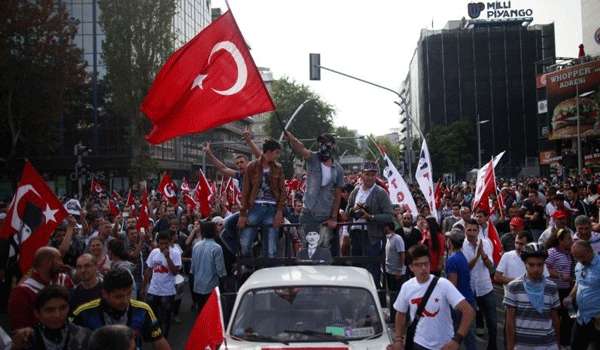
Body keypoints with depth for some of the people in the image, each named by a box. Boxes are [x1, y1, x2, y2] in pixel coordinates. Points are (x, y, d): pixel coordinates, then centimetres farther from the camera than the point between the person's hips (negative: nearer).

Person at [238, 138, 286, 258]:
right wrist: (243, 214, -3)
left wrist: (280, 210, -5)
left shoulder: (278, 168, 9)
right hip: (255, 207, -2)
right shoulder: (252, 167, 2)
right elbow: (245, 191, 1)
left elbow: (282, 191, 8)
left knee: (271, 249, 1)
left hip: (272, 209, 2)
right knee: (245, 244, -5)